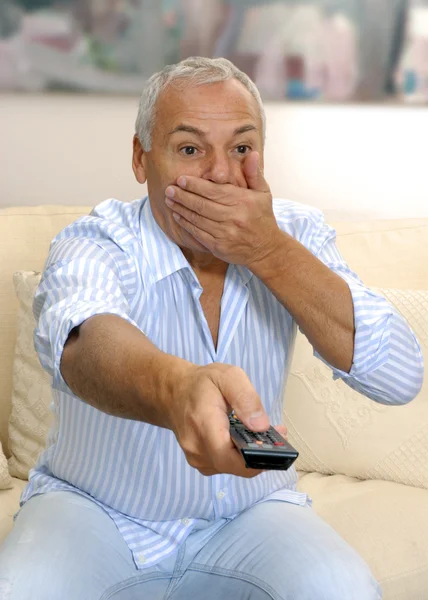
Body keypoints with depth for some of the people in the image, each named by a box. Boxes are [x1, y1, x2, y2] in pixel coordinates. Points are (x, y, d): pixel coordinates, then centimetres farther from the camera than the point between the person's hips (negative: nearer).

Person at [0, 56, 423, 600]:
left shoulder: (296, 234, -6)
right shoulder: (93, 244, -17)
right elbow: (84, 343, -43)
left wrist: (269, 252, -26)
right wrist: (175, 389, -66)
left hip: (250, 510, 2)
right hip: (94, 509, -1)